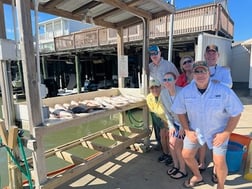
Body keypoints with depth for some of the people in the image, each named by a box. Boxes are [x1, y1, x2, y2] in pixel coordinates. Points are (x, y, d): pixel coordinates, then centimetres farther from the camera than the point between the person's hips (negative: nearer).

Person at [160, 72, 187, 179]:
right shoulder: (163, 93, -11)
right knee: (171, 142, 4)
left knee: (176, 144, -5)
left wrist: (183, 127, -15)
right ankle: (176, 165, 28)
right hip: (175, 122, 5)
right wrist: (171, 125, -2)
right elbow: (167, 111, 0)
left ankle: (183, 170, 16)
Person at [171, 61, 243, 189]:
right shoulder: (185, 91, -15)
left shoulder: (224, 91, -23)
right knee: (186, 155, 11)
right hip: (195, 130, 3)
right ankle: (198, 177, 43)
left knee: (219, 161, -8)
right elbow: (180, 112, -2)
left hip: (218, 131, -3)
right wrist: (187, 130, -6)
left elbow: (236, 113, -13)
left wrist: (226, 133, -14)